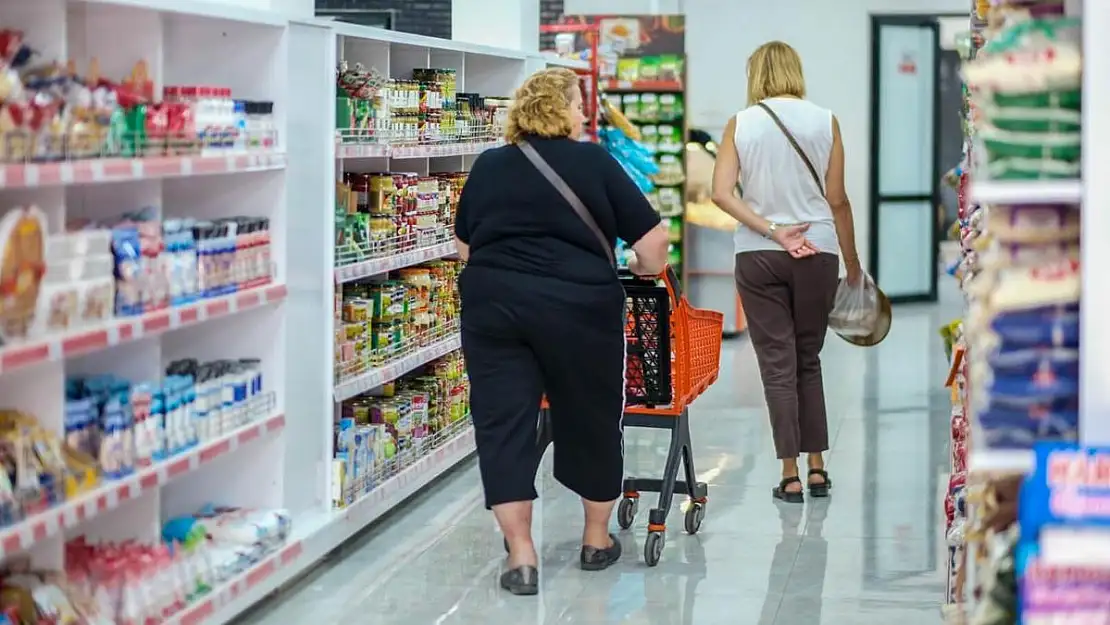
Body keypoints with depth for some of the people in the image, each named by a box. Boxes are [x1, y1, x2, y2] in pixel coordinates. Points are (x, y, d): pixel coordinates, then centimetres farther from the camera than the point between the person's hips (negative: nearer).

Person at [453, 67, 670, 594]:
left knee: (503, 424, 4)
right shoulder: (592, 162, 1)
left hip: (491, 304, 2)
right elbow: (652, 238, -1)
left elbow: (464, 244, 19)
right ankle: (596, 540, 28)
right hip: (576, 307, -2)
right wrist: (647, 270, 19)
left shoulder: (488, 166, 12)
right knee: (590, 417, 14)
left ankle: (520, 557, -1)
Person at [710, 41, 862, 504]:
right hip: (817, 253, 1)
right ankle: (817, 469, 16)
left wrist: (773, 232, -11)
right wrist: (853, 264, 9)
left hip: (758, 256, -1)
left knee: (778, 364, 4)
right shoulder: (824, 122, 0)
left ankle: (790, 476, 2)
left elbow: (721, 193, -10)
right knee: (808, 360, 15)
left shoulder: (740, 124, 0)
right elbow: (837, 199, 1)